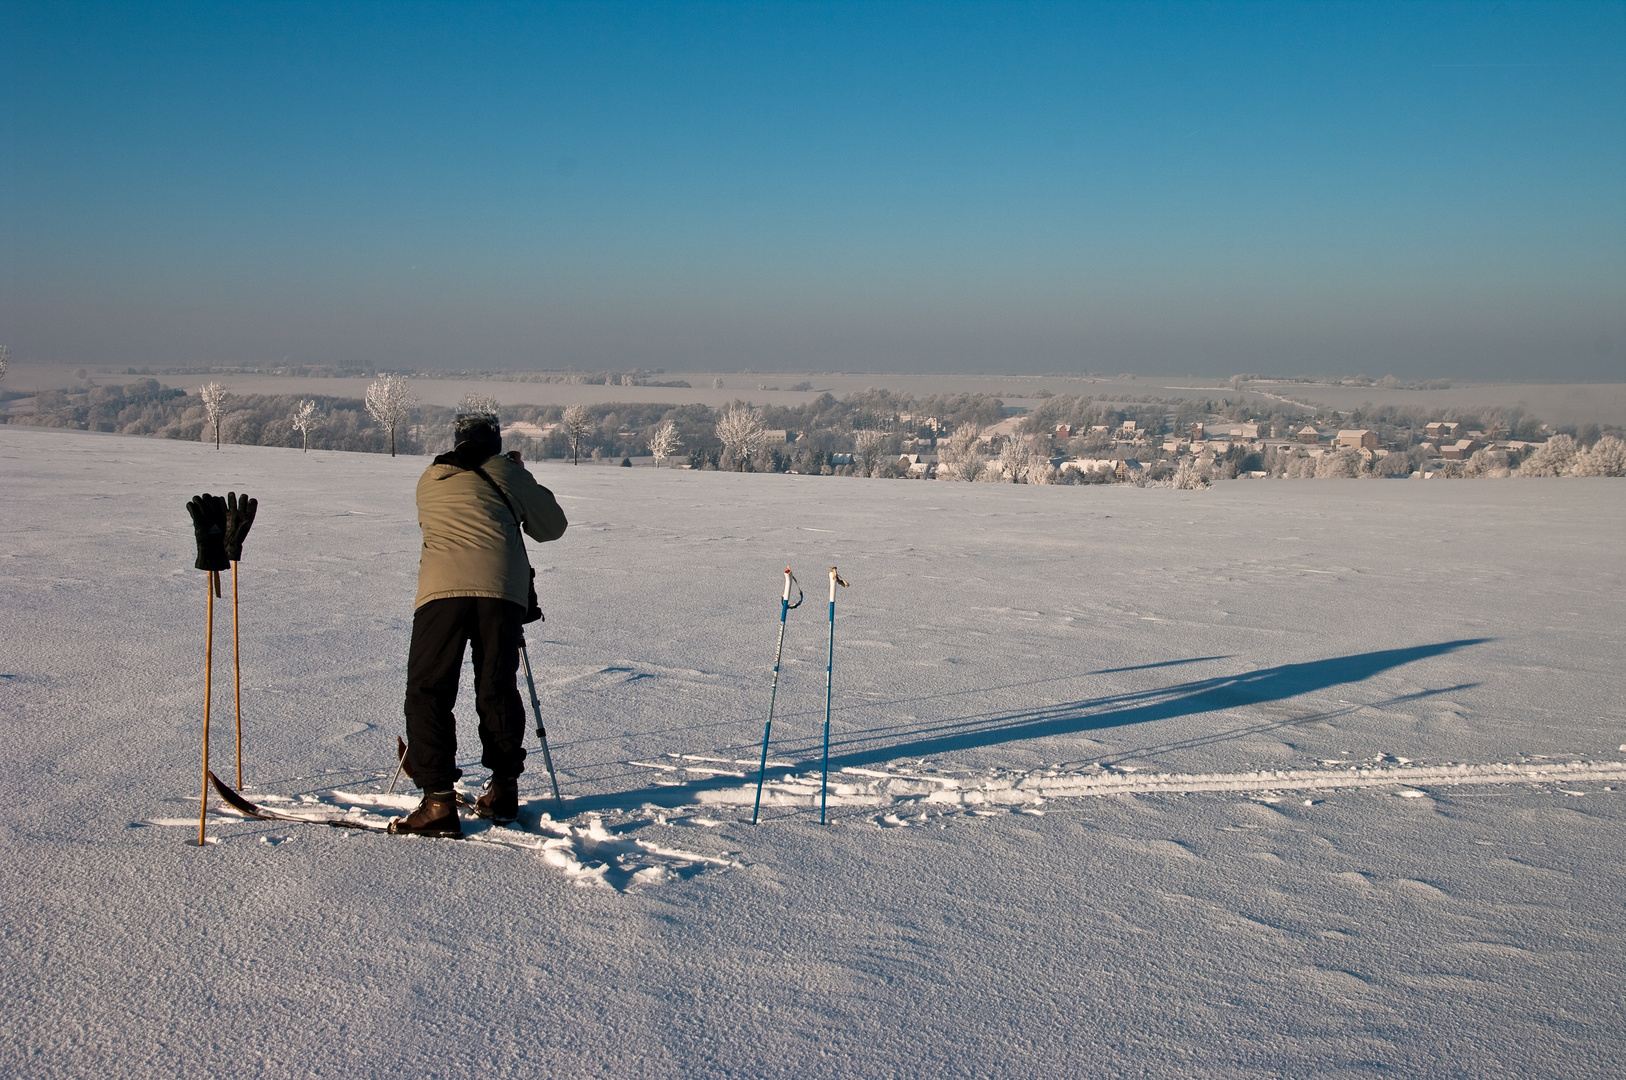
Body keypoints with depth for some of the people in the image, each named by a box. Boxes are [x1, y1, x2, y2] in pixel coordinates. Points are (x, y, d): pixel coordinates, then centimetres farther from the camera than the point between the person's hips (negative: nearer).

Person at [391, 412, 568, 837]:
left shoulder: (429, 479, 25)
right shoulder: (506, 471, 18)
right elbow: (553, 526, 24)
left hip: (442, 587, 0)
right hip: (503, 588, 0)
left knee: (428, 691, 2)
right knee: (497, 689, 13)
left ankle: (438, 801, -7)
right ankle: (503, 789, 21)